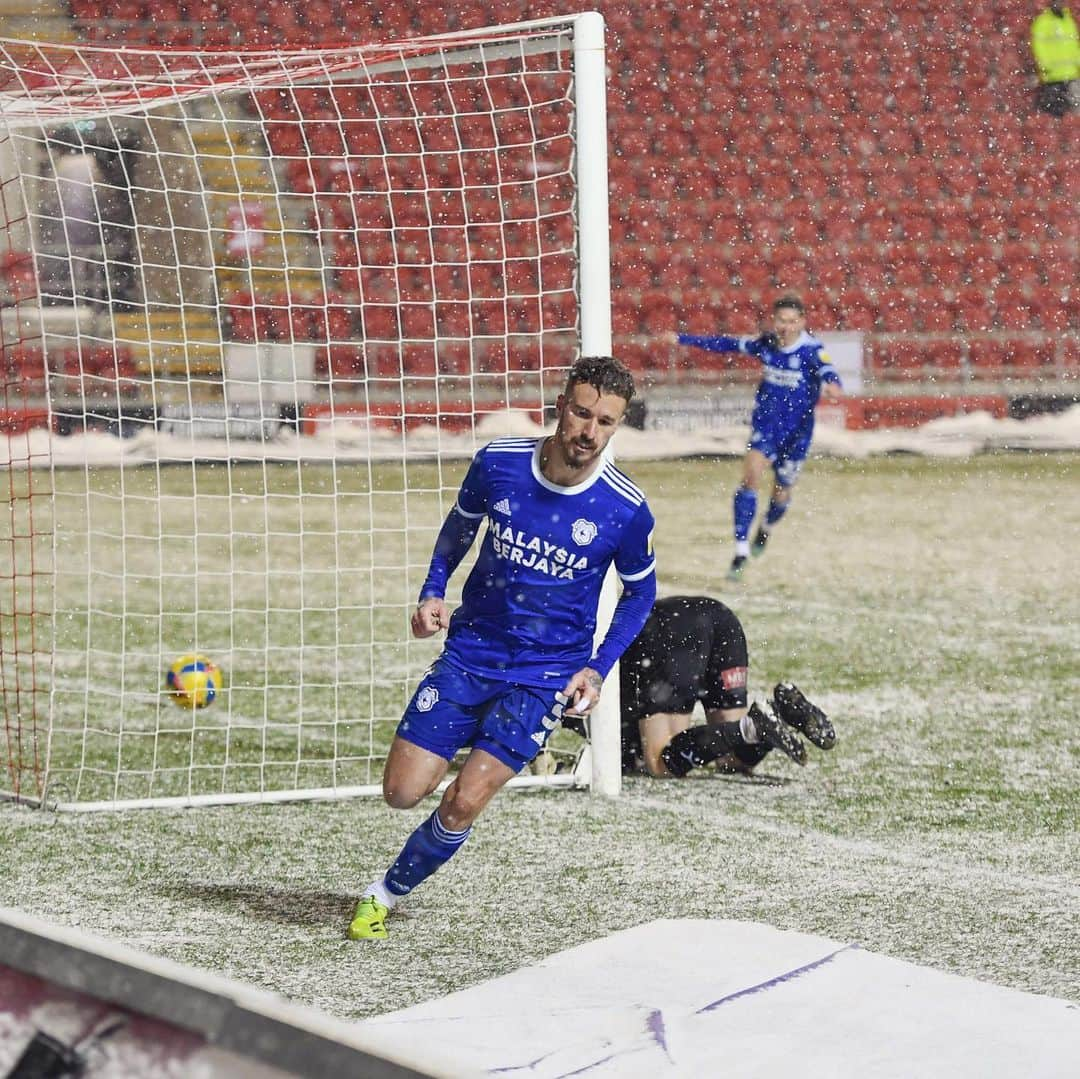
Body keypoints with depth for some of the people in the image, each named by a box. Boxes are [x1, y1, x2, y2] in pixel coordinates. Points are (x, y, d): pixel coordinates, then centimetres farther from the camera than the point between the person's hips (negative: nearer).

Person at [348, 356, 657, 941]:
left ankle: (388, 892, 13)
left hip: (547, 671, -2)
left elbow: (640, 593, 4)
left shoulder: (626, 510, -14)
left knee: (463, 804, -13)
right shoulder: (498, 463, -10)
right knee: (403, 791, -4)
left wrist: (598, 668, -6)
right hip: (470, 651, 2)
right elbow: (460, 525, 12)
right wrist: (433, 592, -2)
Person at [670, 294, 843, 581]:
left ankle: (766, 528, 47)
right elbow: (729, 345, 11)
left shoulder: (812, 350, -16)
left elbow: (827, 371, -35)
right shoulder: (766, 344, -3)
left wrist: (831, 385, -61)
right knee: (751, 477, -19)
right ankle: (741, 550, -15)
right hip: (765, 424, 2)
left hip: (797, 431, -2)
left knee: (781, 494, 10)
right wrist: (684, 339, 17)